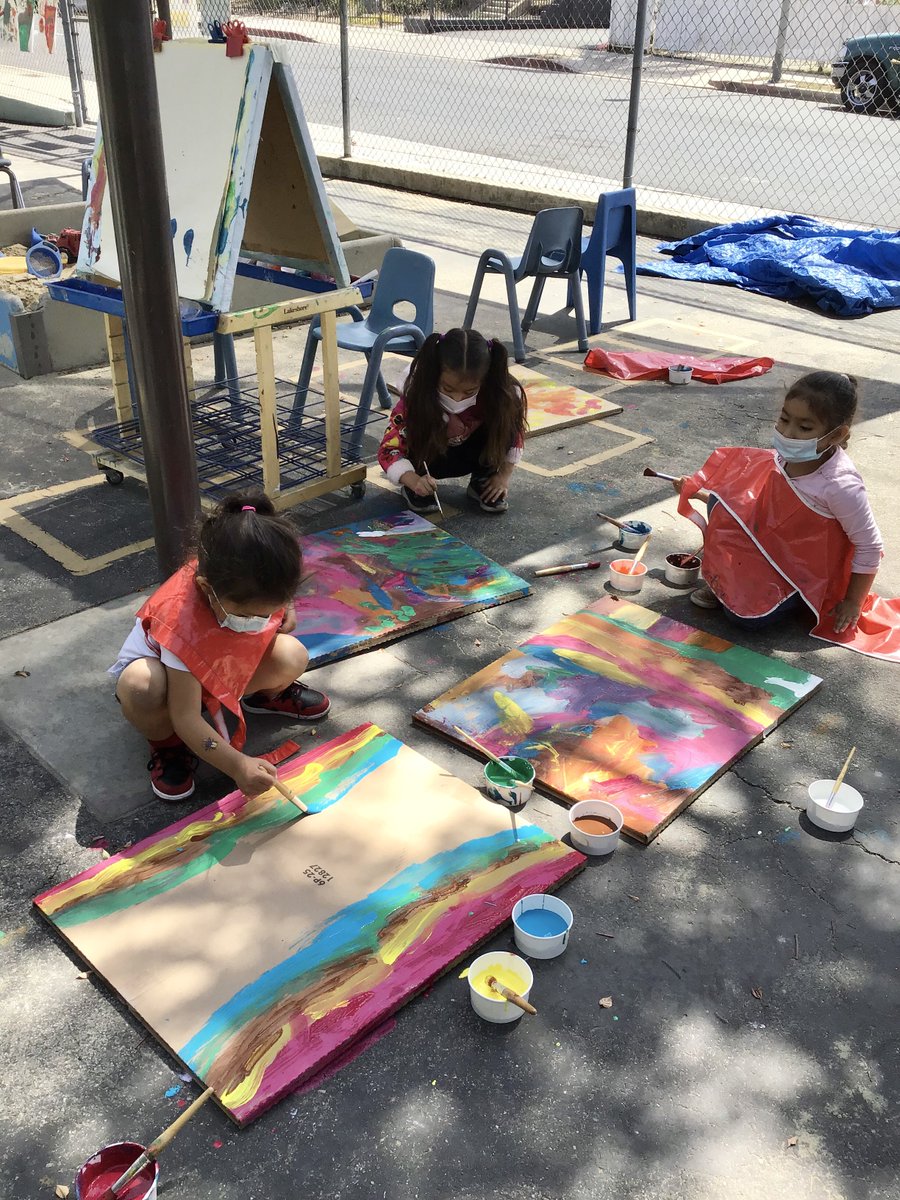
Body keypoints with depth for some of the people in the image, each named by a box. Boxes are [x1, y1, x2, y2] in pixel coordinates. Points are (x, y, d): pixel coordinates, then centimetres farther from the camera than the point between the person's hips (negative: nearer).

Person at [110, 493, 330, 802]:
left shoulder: (251, 591, -28)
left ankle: (264, 694, 15)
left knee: (292, 657, -22)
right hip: (164, 664, -5)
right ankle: (166, 744, -6)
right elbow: (186, 718, -39)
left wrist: (285, 612, -15)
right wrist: (238, 765, -47)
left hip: (224, 665, 5)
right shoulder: (183, 623, -42)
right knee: (140, 688, -41)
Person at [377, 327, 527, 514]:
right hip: (431, 456, -1)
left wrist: (504, 476, -14)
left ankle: (482, 480, -5)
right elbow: (389, 448, -31)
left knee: (506, 418, -26)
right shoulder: (416, 399, -33)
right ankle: (415, 487, -3)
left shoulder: (502, 395, -30)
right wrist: (413, 480, -48)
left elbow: (514, 432, -11)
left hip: (475, 453, 2)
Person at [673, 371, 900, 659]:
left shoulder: (842, 486, -33)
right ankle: (727, 580, 6)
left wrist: (853, 603, -12)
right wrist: (700, 491, 6)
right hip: (773, 544, 7)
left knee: (746, 610, -26)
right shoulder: (786, 455, -13)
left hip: (807, 570, -7)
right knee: (721, 503, -6)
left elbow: (869, 546, -21)